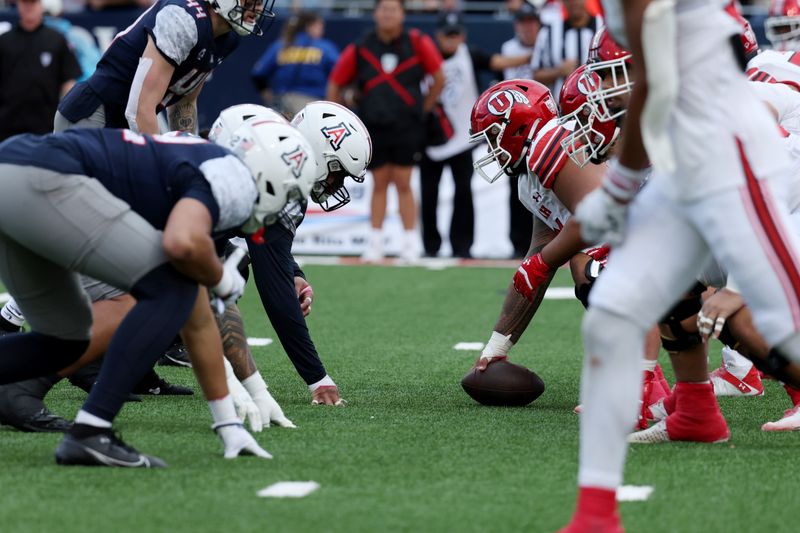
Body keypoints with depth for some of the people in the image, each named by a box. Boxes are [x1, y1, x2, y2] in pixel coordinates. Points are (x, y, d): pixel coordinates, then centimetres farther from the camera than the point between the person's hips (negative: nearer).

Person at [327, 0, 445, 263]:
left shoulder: (417, 43, -4)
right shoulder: (360, 49, 0)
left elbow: (439, 79, 5)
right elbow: (334, 86, 9)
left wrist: (423, 108, 7)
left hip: (406, 126, -2)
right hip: (373, 127, 2)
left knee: (403, 183, 0)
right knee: (379, 184, 6)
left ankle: (410, 242, 6)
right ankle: (375, 243, 10)